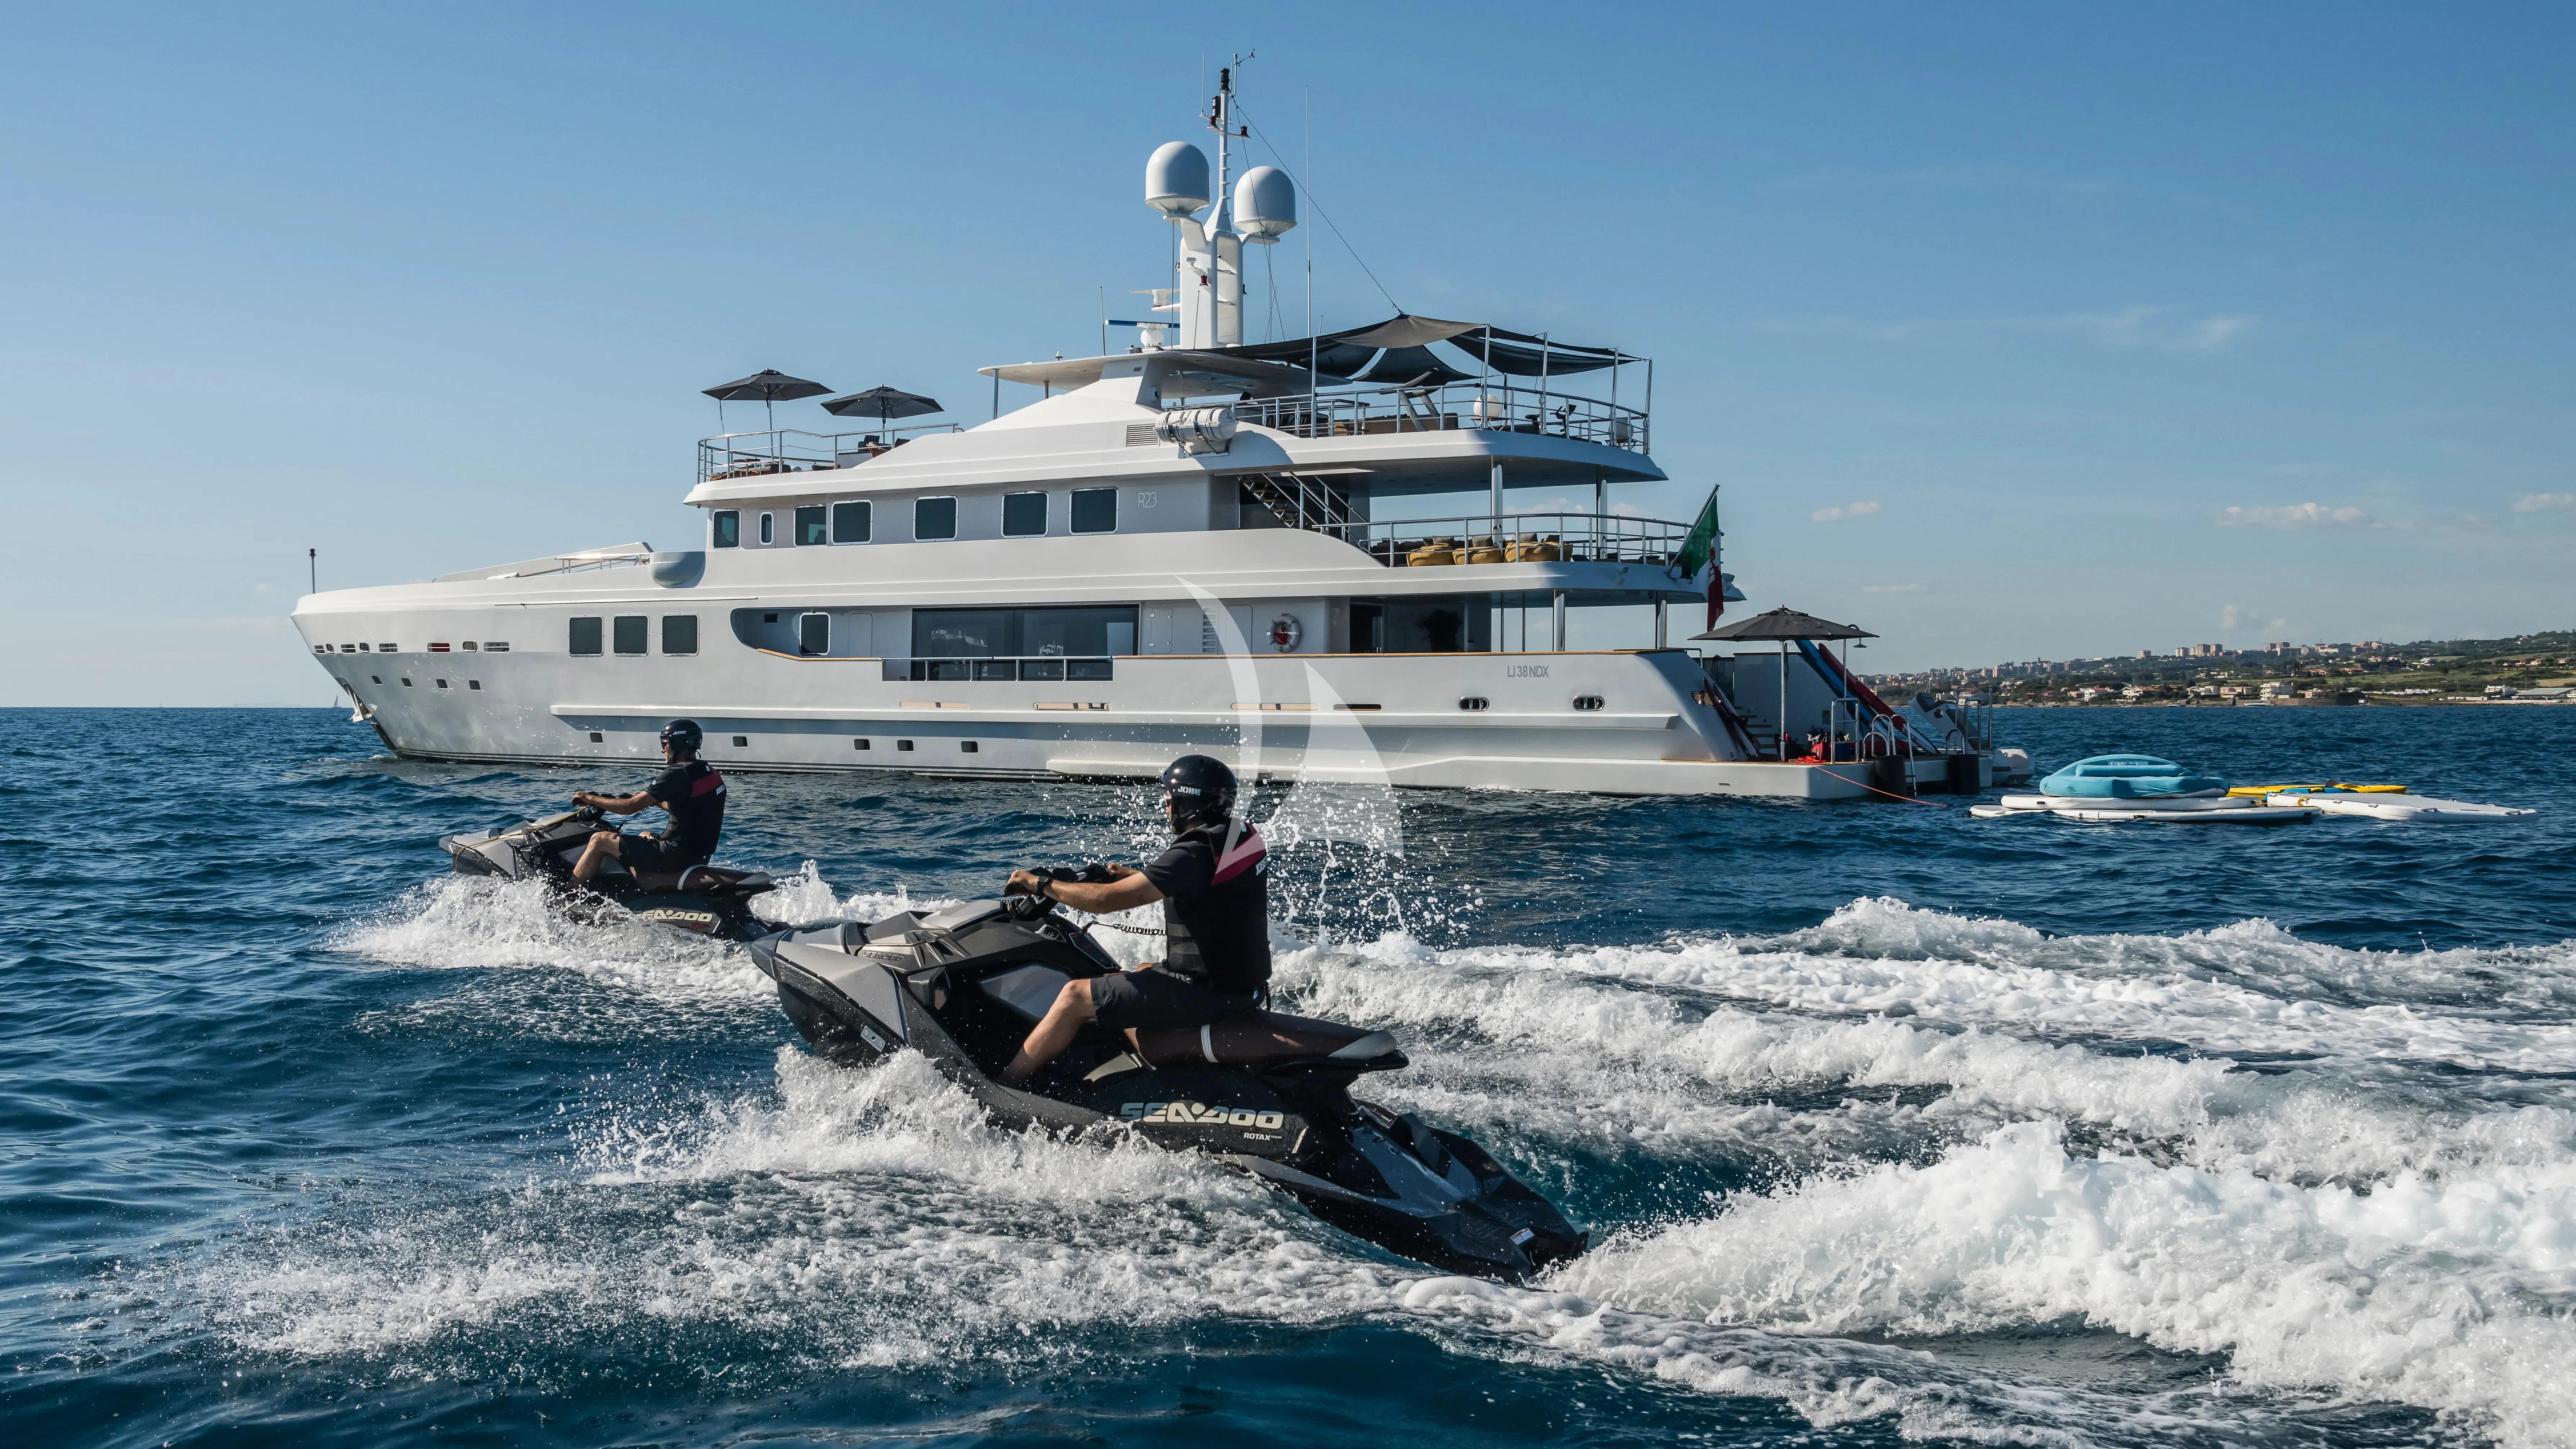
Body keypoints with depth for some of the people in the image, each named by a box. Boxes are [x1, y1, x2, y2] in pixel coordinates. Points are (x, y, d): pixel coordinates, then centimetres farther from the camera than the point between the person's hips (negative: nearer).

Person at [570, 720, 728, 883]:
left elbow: (630, 807, -16)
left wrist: (590, 799, -3)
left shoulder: (678, 774, -18)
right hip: (700, 855, 9)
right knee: (645, 835, 36)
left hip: (677, 855, -9)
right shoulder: (710, 773, 8)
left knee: (600, 840, 1)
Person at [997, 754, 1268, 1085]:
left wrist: (1041, 883, -10)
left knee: (1076, 996, -5)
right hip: (1246, 983, 9)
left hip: (1209, 991, -9)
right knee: (1143, 971, 33)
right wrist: (1132, 876, 26)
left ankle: (999, 1086, 3)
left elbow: (1106, 900, -23)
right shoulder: (1245, 836, 5)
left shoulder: (1194, 854, -23)